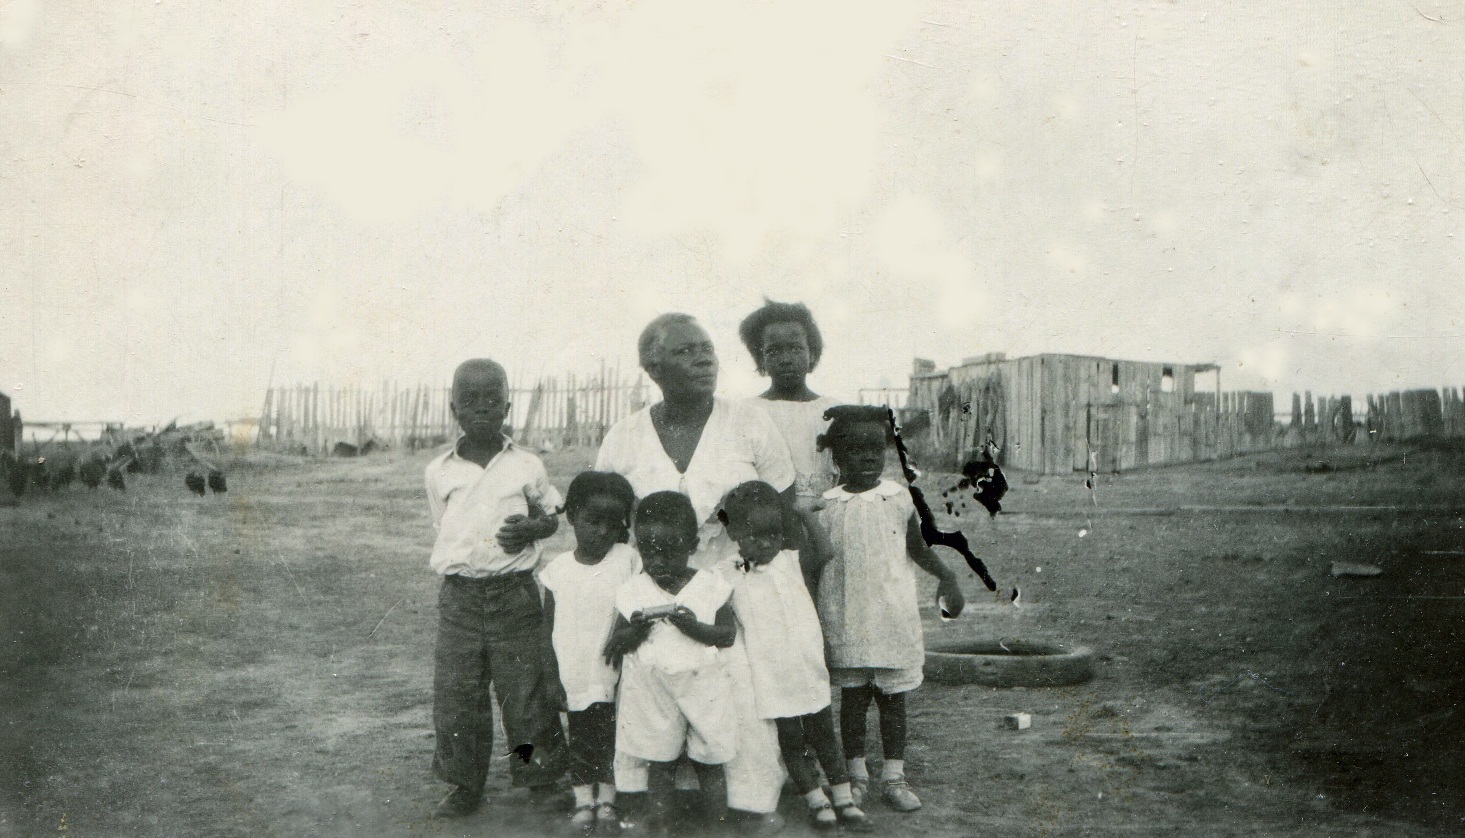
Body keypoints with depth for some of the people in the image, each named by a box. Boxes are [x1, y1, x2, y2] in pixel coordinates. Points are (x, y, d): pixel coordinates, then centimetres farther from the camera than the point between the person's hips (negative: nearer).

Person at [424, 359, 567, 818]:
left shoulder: (527, 465, 1)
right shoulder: (439, 471, 5)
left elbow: (550, 516, 12)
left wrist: (530, 529, -9)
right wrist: (462, 559, 0)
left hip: (514, 592, -1)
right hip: (458, 594, 2)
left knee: (526, 688, 2)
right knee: (455, 692, 4)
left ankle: (541, 777, 22)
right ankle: (464, 785, 21)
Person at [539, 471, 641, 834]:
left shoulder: (628, 561, -8)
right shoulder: (557, 570, -4)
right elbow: (548, 627, 2)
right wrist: (552, 678, 0)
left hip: (612, 675, -1)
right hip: (573, 677, 2)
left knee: (610, 738, 6)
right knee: (578, 738, 14)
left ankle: (607, 800, 24)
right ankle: (583, 800, 30)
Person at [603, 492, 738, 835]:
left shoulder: (711, 586, -3)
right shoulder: (633, 590, 0)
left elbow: (728, 634, -6)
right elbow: (617, 642, 1)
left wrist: (694, 626, -22)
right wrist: (636, 630, -20)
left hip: (702, 684, -1)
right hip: (651, 688, 1)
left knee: (709, 761, 9)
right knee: (658, 762, 9)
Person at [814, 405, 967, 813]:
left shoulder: (898, 498, 0)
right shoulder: (829, 507, -3)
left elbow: (916, 547, 13)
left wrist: (946, 574, -1)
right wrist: (811, 622, 2)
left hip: (894, 618, 1)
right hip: (846, 622, -1)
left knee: (893, 699, 8)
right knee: (852, 698, 8)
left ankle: (894, 776, 18)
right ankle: (855, 774, 21)